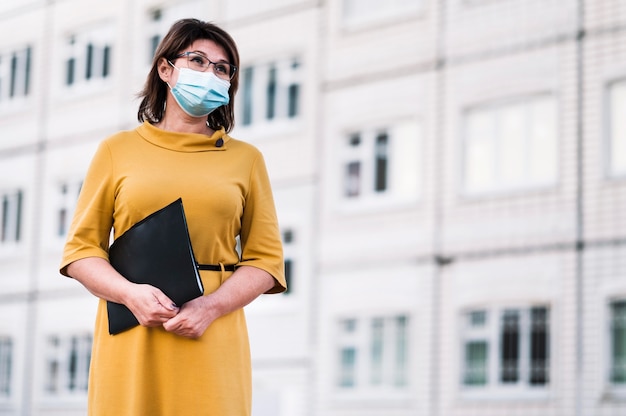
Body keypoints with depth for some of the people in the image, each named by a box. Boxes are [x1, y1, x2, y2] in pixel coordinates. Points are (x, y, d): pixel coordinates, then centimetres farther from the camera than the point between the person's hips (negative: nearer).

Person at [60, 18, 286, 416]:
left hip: (211, 340, 0)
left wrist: (210, 307, -11)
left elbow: (266, 259, 6)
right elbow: (81, 249, 7)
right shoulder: (117, 150, 11)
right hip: (130, 335, 0)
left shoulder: (245, 157, 11)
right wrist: (131, 293, -12)